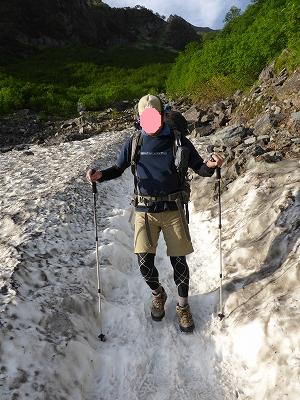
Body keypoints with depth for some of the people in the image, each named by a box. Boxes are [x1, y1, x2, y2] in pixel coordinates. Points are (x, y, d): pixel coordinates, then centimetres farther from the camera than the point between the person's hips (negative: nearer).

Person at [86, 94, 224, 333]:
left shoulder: (178, 141, -2)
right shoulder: (134, 142, 2)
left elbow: (199, 168, 4)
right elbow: (118, 169, 11)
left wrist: (211, 166, -19)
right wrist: (100, 175, -9)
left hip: (173, 210, -1)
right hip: (145, 210, 1)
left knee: (179, 261, 4)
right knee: (145, 262, -1)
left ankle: (183, 306, 30)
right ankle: (158, 295, 33)